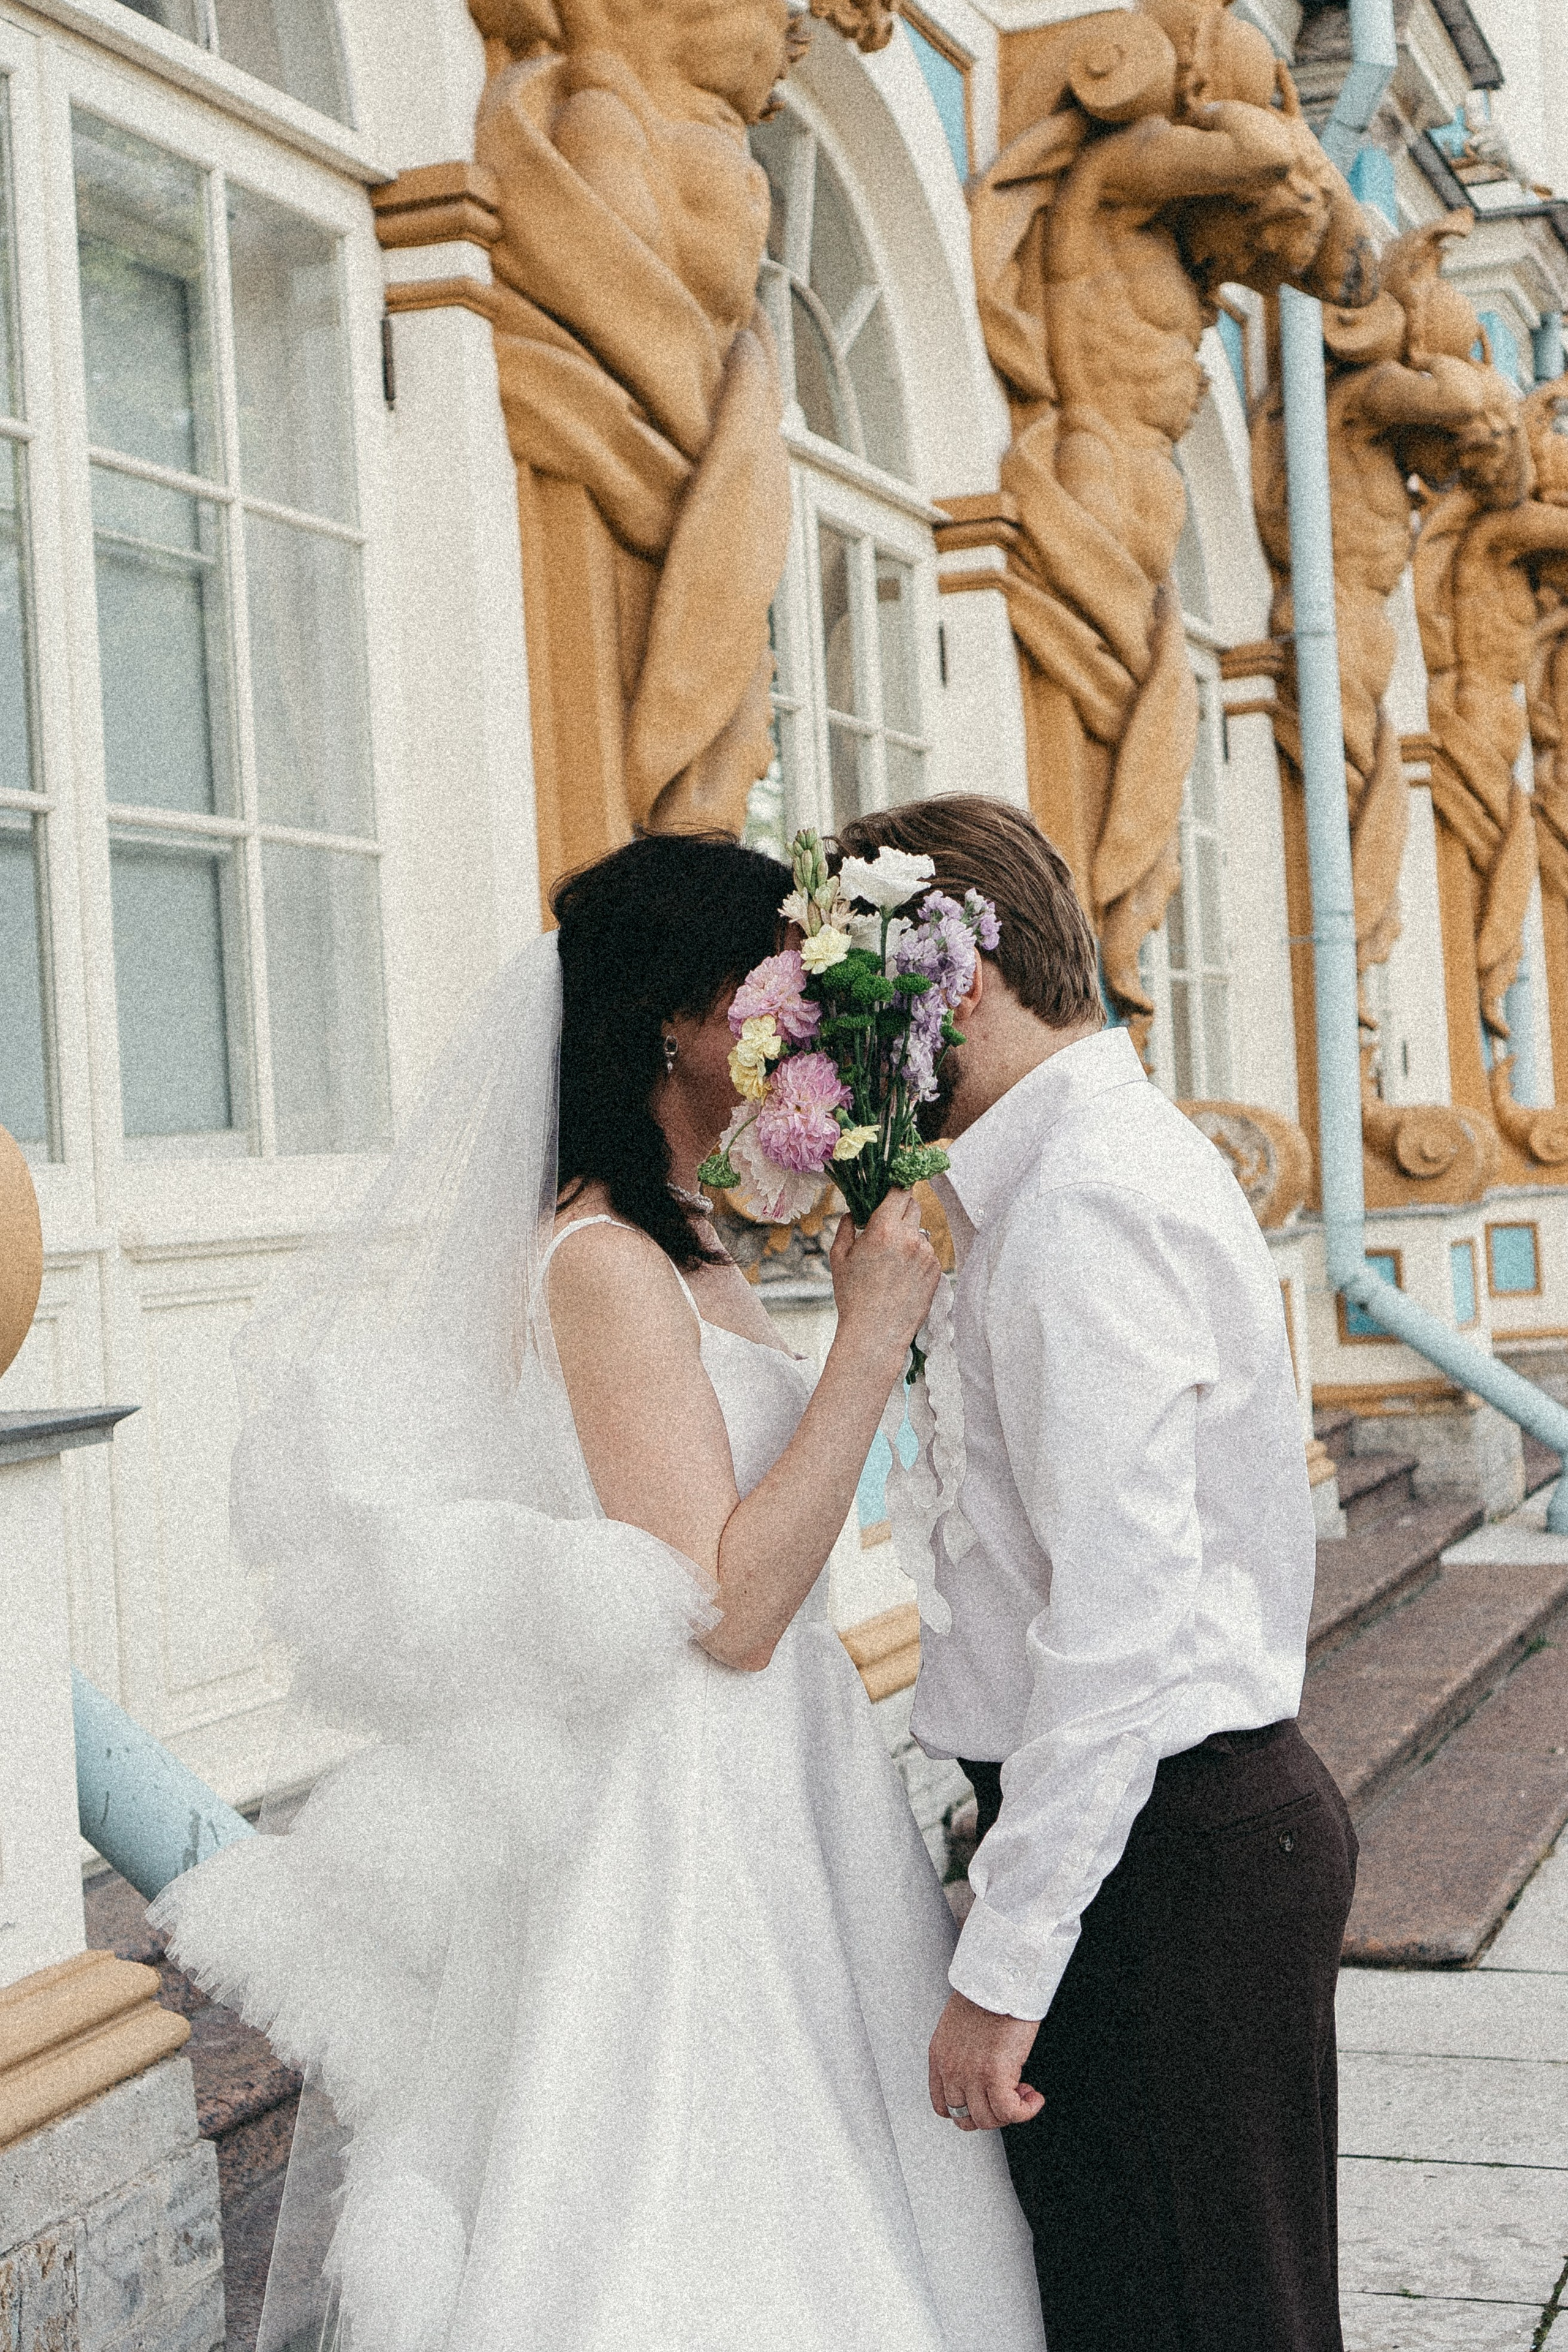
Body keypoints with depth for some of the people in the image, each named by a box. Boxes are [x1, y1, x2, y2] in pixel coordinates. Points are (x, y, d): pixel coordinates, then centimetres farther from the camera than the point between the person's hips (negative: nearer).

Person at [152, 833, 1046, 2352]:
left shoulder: (689, 1245, 11)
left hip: (768, 1807, 10)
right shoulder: (603, 1261, -18)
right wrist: (874, 1330, -21)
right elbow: (727, 1605, -23)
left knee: (817, 2214, 15)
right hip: (688, 1822, -10)